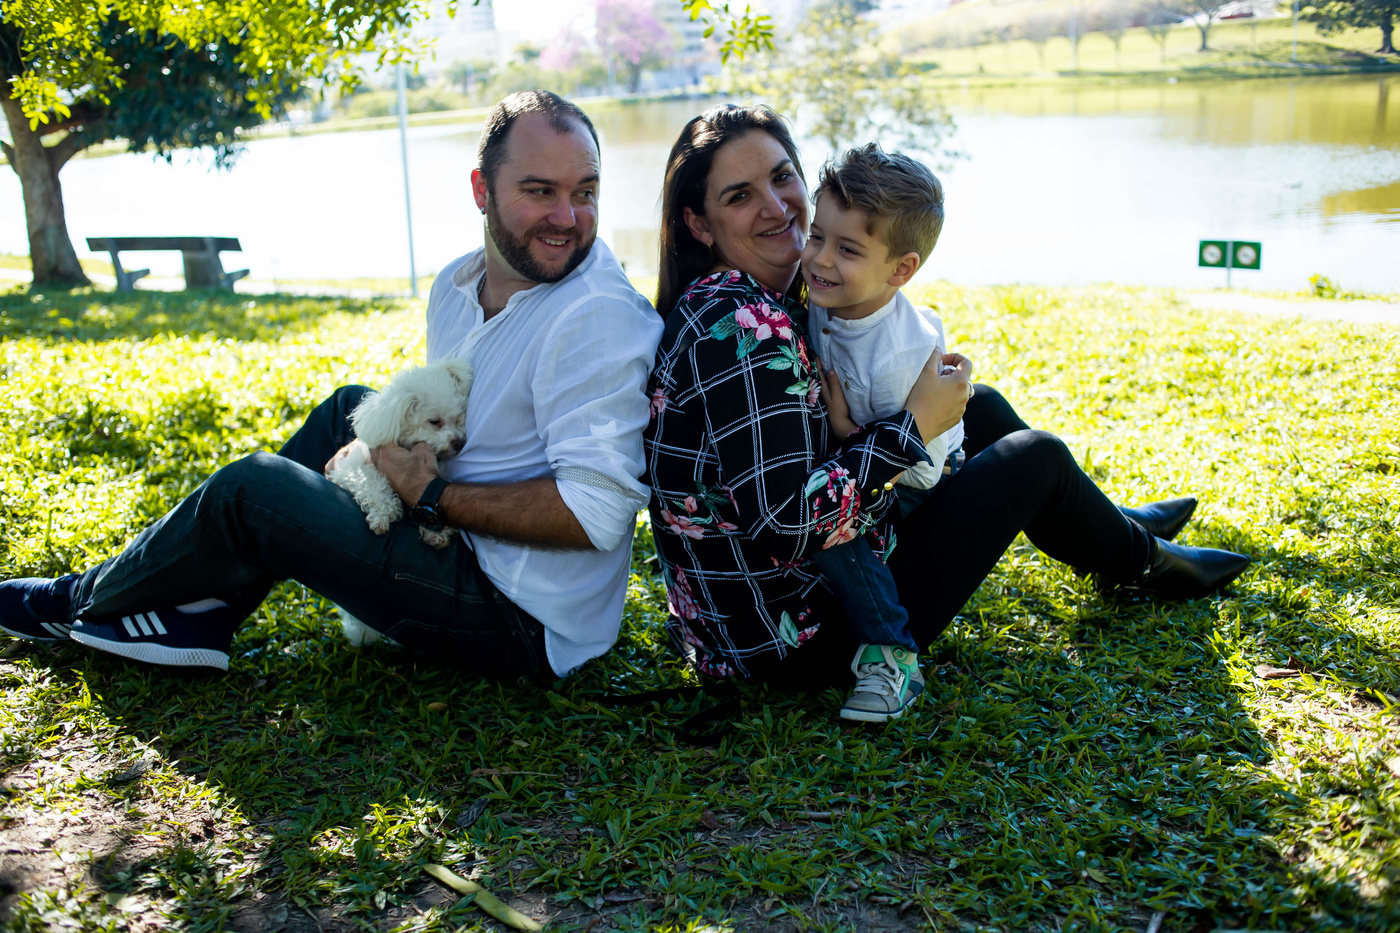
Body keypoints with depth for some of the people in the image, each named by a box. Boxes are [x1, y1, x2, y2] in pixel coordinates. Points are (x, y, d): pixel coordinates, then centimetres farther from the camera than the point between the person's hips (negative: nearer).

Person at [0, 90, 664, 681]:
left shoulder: (598, 316, -23)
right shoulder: (456, 284, 4)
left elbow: (597, 512, -29)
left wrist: (434, 497, -21)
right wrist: (379, 450, -4)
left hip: (528, 624, -8)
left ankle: (84, 600, 22)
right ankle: (202, 614, 17)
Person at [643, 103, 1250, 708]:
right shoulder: (742, 325, -26)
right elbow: (786, 526, -31)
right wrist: (914, 425, -20)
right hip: (802, 645, -9)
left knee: (982, 409, 20)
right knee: (1036, 456, 3)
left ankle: (1117, 529, 44)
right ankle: (1144, 562, 35)